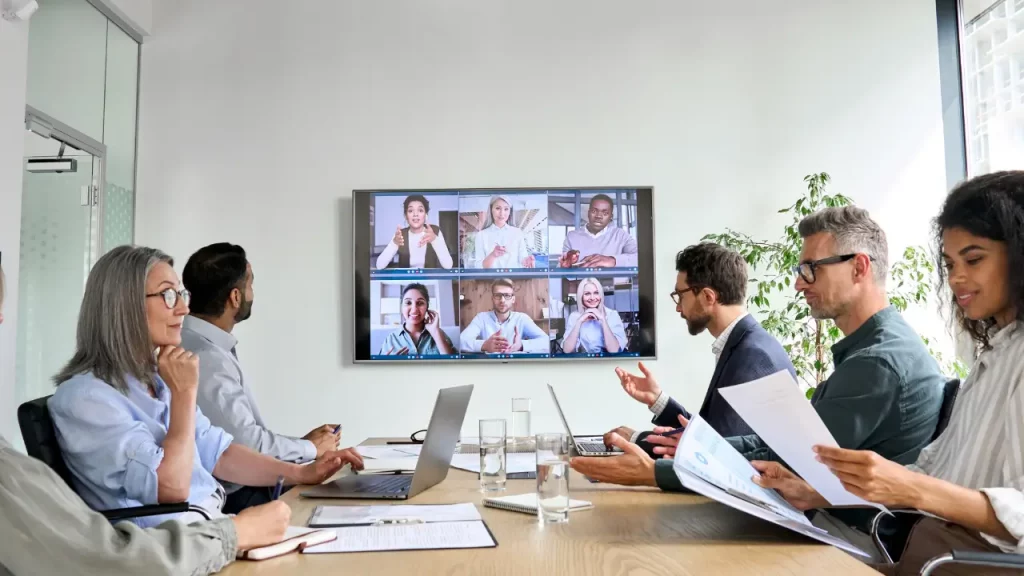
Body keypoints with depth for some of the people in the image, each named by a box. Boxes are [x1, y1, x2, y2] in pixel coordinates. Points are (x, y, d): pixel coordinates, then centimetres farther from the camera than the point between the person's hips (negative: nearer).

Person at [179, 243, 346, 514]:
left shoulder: (212, 348, 7)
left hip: (244, 488, 8)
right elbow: (248, 445, -23)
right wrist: (311, 448, -8)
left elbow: (242, 434, 9)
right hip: (236, 500, -8)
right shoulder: (206, 358, -21)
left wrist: (303, 442, 5)